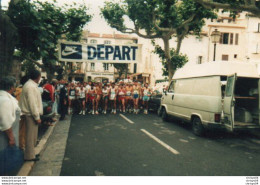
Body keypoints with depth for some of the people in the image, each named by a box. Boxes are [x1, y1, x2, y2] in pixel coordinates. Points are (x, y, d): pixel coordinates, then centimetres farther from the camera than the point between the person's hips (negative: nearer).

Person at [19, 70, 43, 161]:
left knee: (33, 135, 18)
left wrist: (37, 115, 16)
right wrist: (37, 117, -18)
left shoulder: (31, 85, 12)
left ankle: (31, 153, 30)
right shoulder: (31, 87, -19)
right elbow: (32, 103, -22)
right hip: (31, 114, -10)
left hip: (31, 114, 10)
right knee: (31, 136, 0)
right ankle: (29, 156, 11)